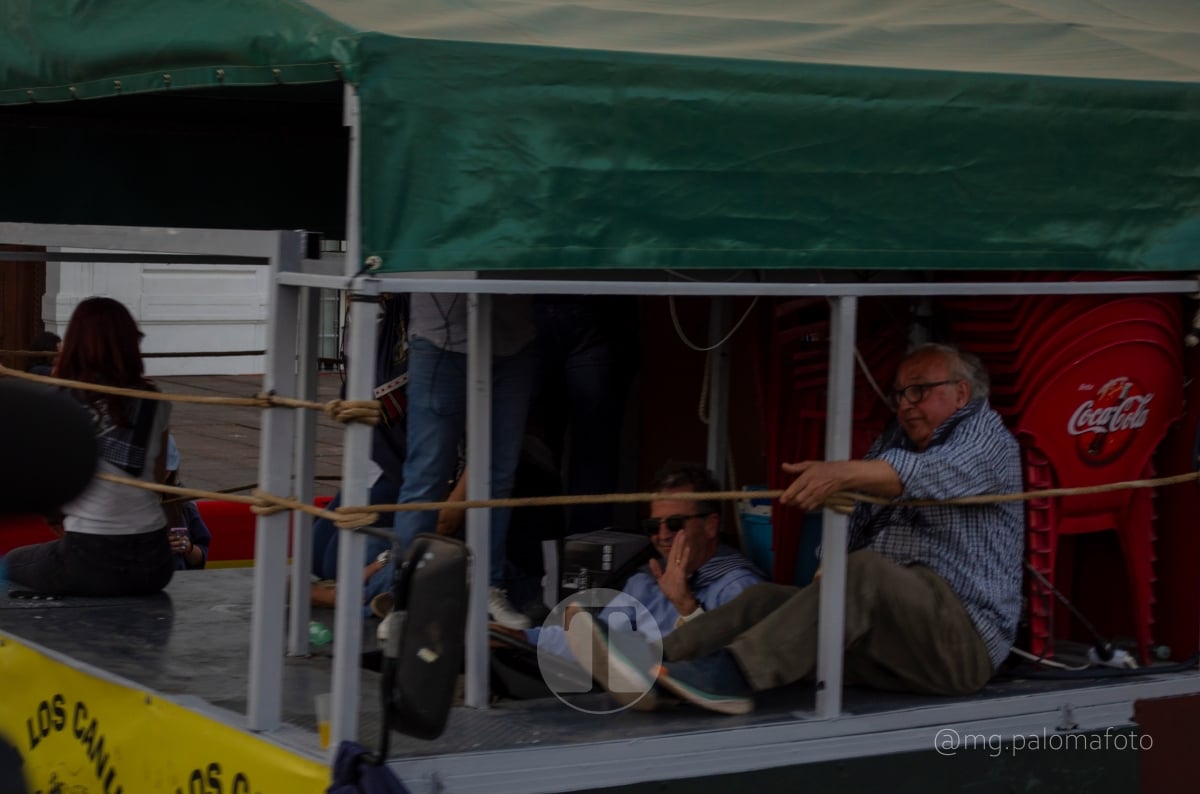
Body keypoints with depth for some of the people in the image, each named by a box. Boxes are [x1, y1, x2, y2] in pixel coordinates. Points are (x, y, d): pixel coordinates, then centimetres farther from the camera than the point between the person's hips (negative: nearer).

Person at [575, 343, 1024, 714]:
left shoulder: (986, 435, 4)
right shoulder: (897, 438, 27)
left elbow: (933, 473, -21)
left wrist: (844, 472, -36)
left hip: (964, 638, -7)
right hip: (881, 640, 7)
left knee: (866, 570, -33)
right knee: (767, 600, -12)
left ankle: (734, 674, -48)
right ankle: (651, 666, -34)